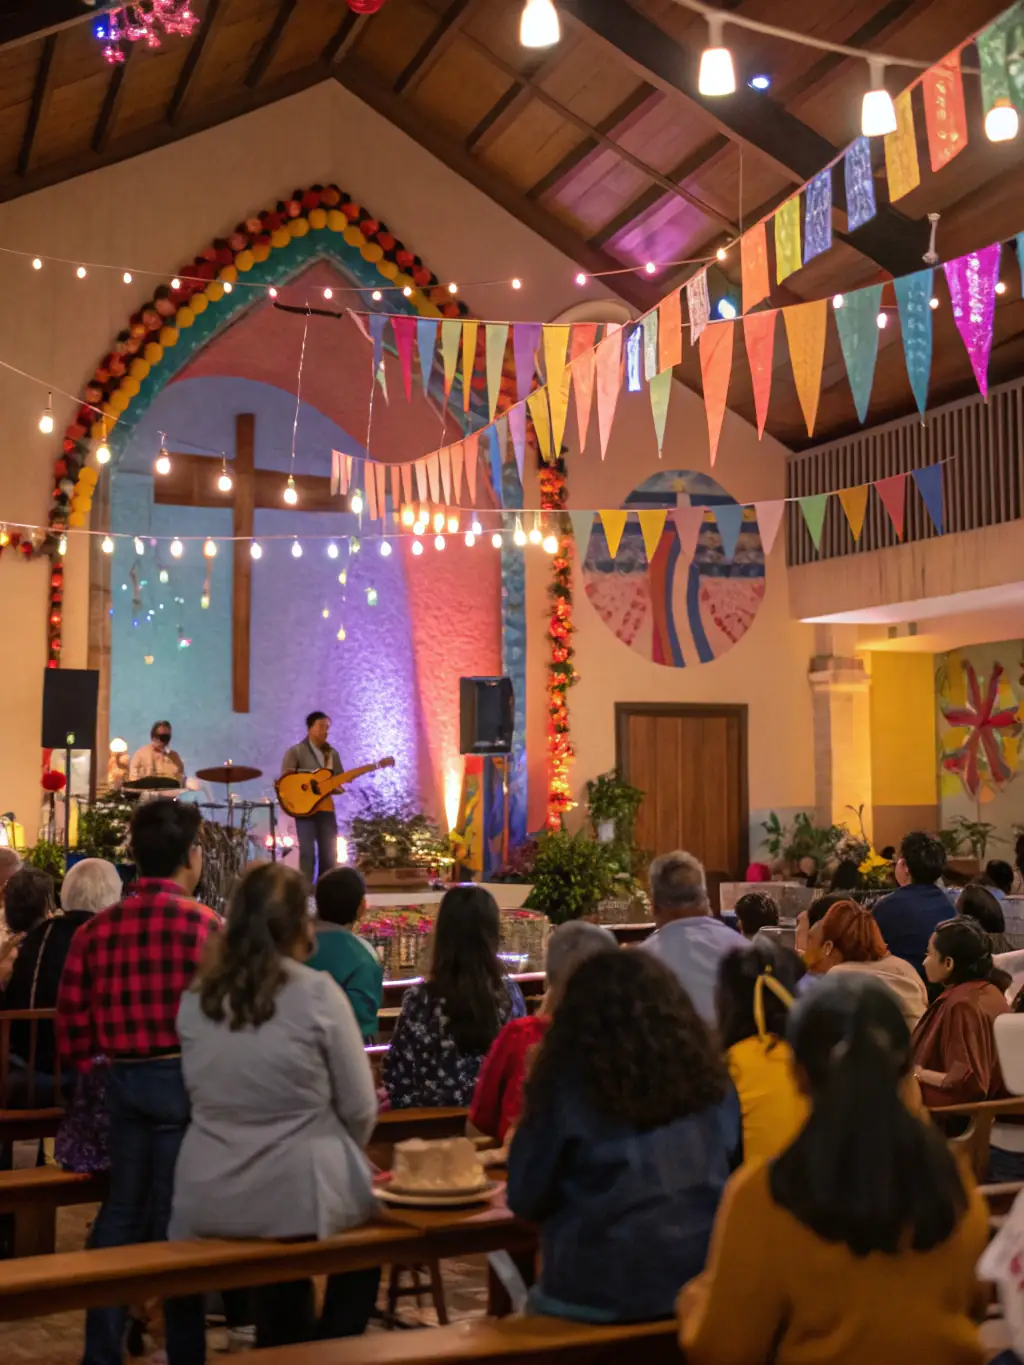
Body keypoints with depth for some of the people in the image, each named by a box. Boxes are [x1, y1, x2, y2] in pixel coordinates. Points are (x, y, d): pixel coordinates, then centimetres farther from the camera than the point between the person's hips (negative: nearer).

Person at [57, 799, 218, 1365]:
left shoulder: (96, 928, 3)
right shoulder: (203, 923, -12)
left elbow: (71, 1018, 5)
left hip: (121, 1079, 5)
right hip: (181, 1078, -5)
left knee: (120, 1211, 15)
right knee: (177, 1217, 5)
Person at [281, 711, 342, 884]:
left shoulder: (332, 754, 16)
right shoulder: (296, 751, 1)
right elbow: (285, 778, -8)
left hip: (326, 807, 5)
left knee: (329, 855, 3)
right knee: (308, 852, -14)